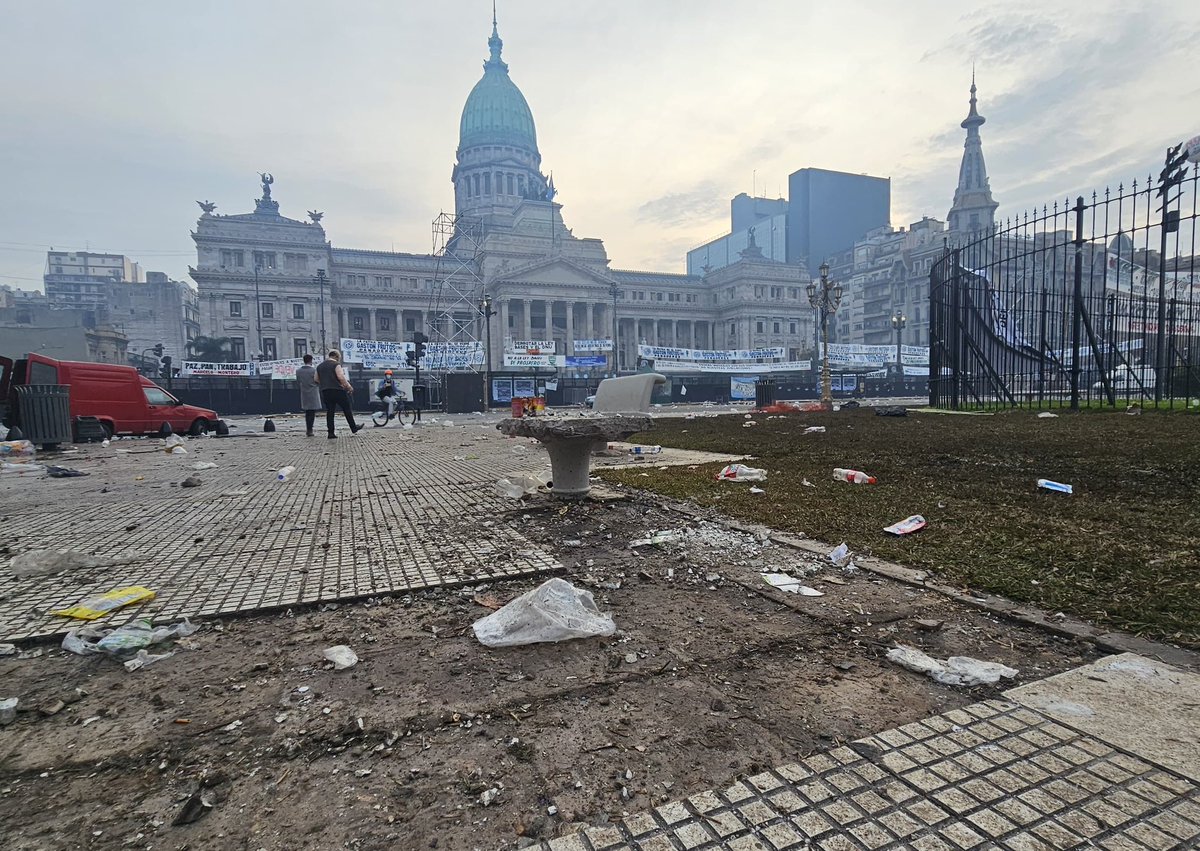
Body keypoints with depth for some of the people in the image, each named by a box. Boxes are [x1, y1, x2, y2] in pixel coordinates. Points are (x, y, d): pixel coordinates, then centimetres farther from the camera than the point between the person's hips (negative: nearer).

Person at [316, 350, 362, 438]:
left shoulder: (320, 366, 17)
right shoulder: (336, 364, -5)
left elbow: (316, 379, 19)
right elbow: (340, 377, -18)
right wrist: (349, 386, -11)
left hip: (325, 391, 6)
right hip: (337, 390, -6)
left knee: (329, 411, 6)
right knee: (347, 410, 6)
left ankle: (331, 433, 2)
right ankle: (354, 428, 14)